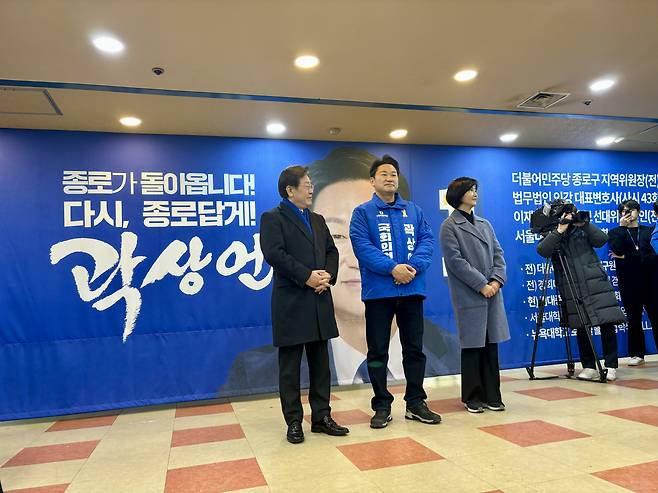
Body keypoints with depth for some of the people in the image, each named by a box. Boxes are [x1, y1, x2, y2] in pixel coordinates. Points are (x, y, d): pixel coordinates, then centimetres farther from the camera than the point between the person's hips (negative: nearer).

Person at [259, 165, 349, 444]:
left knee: (320, 364, 11)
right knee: (290, 366, 3)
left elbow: (331, 251, 15)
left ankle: (321, 417, 21)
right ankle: (294, 422, 14)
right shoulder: (273, 218, -2)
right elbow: (274, 254, -15)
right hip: (291, 303, -6)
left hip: (319, 302, 7)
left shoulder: (317, 220, 20)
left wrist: (328, 275, -5)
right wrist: (307, 277, -17)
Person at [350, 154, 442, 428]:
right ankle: (382, 406, 17)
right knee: (377, 351, 4)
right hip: (378, 291, -3)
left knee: (414, 348, 10)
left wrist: (414, 266, -15)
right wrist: (392, 268, -20)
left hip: (412, 290, 4)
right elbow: (362, 246, -11)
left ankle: (415, 403, 24)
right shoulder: (363, 212, 2)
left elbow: (427, 240, 3)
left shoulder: (414, 210, 14)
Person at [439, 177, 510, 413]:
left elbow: (498, 254, 11)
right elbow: (455, 261, -11)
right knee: (472, 345, 2)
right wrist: (481, 284, -13)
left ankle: (492, 396, 18)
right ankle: (472, 398, 15)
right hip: (469, 295, -5)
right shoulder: (449, 226, -2)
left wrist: (497, 280, -6)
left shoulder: (485, 224, 17)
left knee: (491, 344, 8)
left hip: (492, 293, 5)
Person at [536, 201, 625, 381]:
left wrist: (585, 224, -11)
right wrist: (559, 230, -20)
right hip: (572, 291, 0)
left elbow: (602, 240, -3)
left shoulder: (582, 229, 10)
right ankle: (589, 367, 14)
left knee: (607, 324, -3)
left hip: (596, 284, 0)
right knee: (581, 328, 4)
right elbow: (542, 250, -15)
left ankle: (611, 366, 8)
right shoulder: (551, 236, 5)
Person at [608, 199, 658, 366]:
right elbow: (617, 249, -10)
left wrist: (626, 257, -9)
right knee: (633, 319, 4)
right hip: (629, 283, 0)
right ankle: (637, 354, 13)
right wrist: (622, 226, -8)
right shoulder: (615, 232, 11)